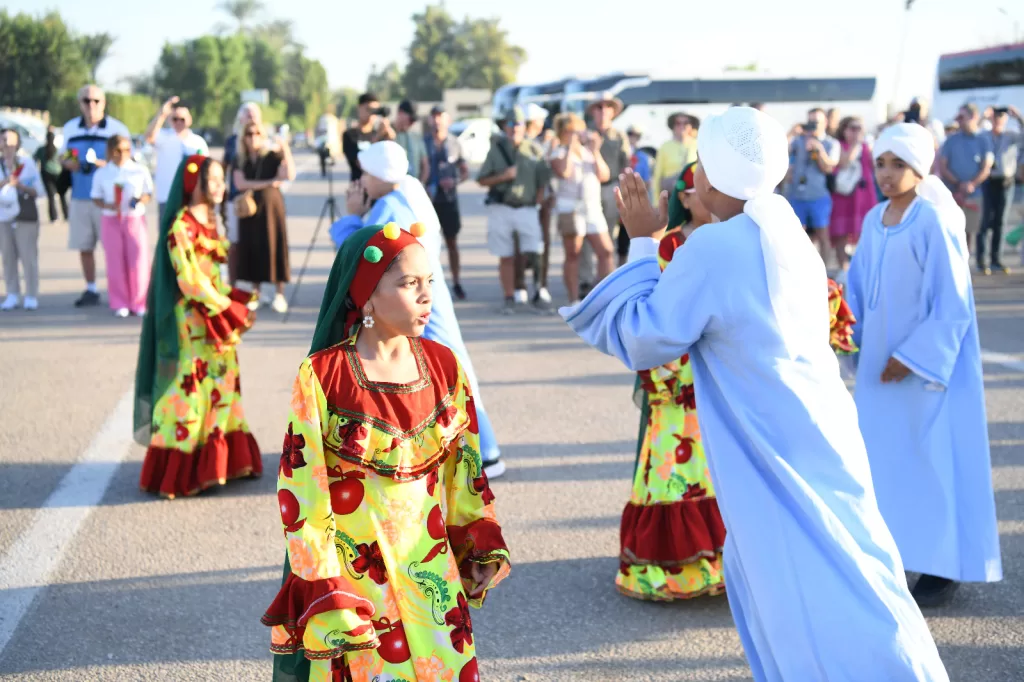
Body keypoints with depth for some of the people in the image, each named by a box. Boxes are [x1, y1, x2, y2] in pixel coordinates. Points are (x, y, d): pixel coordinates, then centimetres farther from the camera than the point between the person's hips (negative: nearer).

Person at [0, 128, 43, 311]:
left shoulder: (27, 162, 5)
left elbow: (38, 190, 4)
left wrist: (23, 187, -13)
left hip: (25, 216, -2)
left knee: (28, 256, -4)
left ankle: (31, 297, -1)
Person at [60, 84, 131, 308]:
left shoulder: (117, 128, -2)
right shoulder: (70, 128, 13)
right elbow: (64, 156, 21)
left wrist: (101, 163, -19)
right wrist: (70, 163, -3)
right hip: (79, 197, 4)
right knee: (84, 246, 8)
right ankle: (91, 290, 19)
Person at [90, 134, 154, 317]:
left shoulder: (140, 171, 2)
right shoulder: (101, 174, 3)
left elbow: (148, 193, 6)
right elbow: (96, 197, 7)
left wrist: (141, 200, -15)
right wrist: (106, 205, -14)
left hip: (135, 219, 0)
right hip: (111, 220, 1)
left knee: (138, 261, -1)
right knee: (115, 263, 3)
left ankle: (139, 303, 9)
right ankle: (120, 304, 12)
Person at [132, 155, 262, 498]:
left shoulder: (210, 222, 13)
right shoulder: (181, 226, -13)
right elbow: (189, 280, -18)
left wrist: (237, 303, 5)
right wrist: (233, 311, -16)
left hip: (216, 322, 9)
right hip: (190, 322, -9)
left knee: (221, 385, 10)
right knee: (190, 390, -5)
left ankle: (216, 464, 18)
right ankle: (175, 474, 4)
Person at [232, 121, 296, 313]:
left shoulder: (272, 155, -2)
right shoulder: (240, 159, 6)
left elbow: (290, 175, -16)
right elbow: (240, 183, -8)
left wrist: (286, 150, -22)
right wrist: (269, 182, -13)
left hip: (271, 205, -3)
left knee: (274, 246, -5)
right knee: (251, 247, 3)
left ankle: (279, 295, -2)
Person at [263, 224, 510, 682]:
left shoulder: (443, 367, 0)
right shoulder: (322, 377, -13)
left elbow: (465, 468, 8)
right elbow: (301, 487, -11)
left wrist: (483, 549, 7)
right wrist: (325, 590, -13)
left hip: (431, 569, 4)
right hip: (353, 571, -4)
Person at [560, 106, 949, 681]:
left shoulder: (711, 249, -20)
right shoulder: (787, 234, 4)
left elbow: (643, 342, -10)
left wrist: (643, 244, -3)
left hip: (778, 452, -9)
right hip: (812, 435, 9)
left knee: (821, 596, -2)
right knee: (765, 570, 23)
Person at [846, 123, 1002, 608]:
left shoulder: (935, 221, -15)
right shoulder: (875, 219, 6)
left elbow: (952, 302, -16)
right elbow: (859, 286, 14)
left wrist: (913, 356, -16)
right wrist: (857, 337, 0)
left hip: (928, 363, -7)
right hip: (880, 360, 7)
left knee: (933, 457, 0)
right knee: (883, 456, 10)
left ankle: (944, 568, 11)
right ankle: (891, 554, 22)